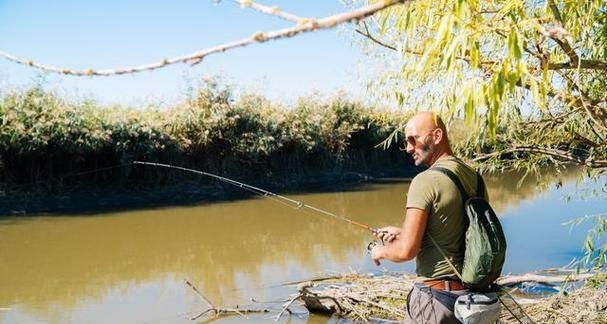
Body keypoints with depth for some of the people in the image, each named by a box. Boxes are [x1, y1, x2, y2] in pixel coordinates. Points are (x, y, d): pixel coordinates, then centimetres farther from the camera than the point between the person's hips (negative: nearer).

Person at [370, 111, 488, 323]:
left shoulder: (426, 181, -18)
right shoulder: (474, 177, 6)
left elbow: (406, 250, -21)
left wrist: (381, 251, 0)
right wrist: (402, 233, 20)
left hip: (436, 296, -8)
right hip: (471, 293, 8)